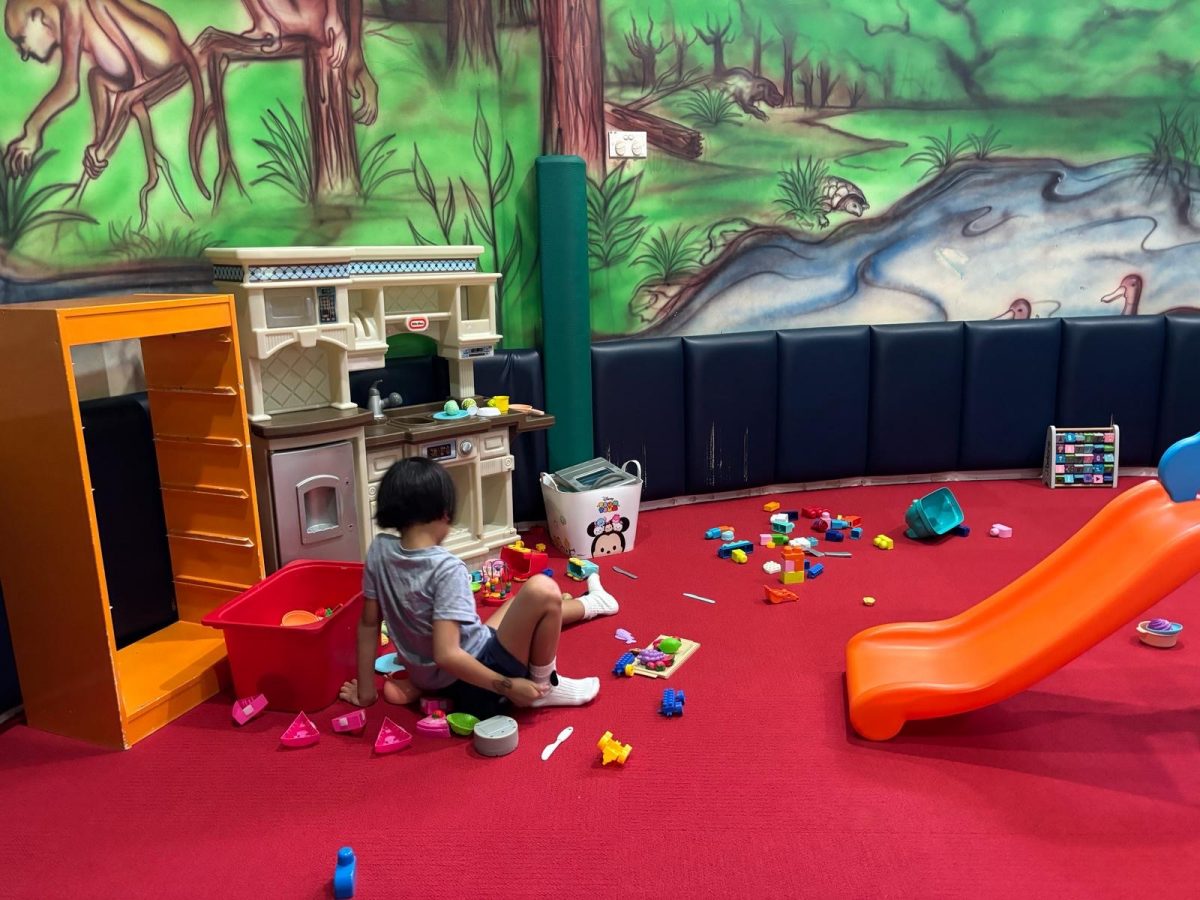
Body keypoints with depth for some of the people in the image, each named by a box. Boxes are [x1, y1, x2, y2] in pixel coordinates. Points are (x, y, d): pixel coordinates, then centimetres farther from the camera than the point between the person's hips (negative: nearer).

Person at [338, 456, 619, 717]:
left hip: (435, 682, 9)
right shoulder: (447, 568, -28)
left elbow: (368, 623, 1)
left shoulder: (379, 550, -8)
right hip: (475, 687, -9)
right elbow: (446, 655, -31)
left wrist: (366, 690, 11)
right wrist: (508, 686, -21)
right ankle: (545, 687, 3)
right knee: (542, 591, -17)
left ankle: (587, 603, 54)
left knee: (522, 604, 28)